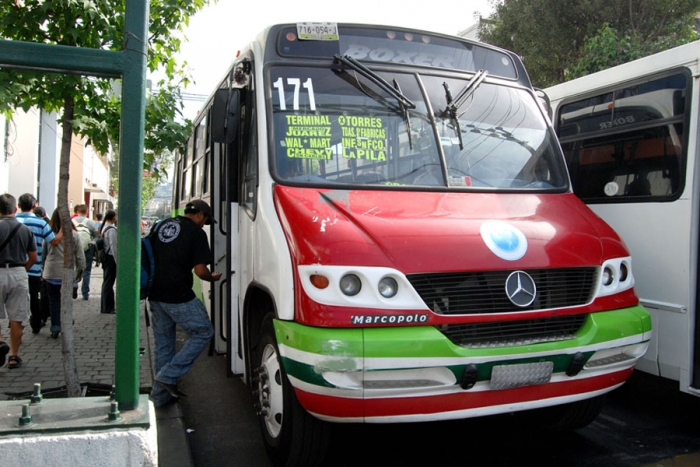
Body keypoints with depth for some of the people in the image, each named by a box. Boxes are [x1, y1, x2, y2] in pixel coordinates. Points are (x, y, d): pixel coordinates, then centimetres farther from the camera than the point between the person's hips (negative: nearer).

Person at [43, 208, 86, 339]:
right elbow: (80, 255, -1)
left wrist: (42, 270, 14)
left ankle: (55, 328, 10)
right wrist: (80, 270, 11)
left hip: (51, 273, 0)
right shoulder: (74, 234, -6)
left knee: (54, 300, 9)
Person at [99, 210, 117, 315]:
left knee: (106, 282, 15)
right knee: (109, 283, -3)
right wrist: (118, 261, -15)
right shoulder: (112, 229, -17)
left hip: (105, 257, 10)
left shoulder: (104, 227, 12)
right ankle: (108, 308, 3)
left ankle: (105, 307, 23)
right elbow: (114, 247, -19)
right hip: (111, 258, -10)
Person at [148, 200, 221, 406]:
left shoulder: (161, 226, 14)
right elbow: (200, 270, -13)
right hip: (178, 296, -8)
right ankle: (168, 375, 0)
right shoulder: (196, 232, -7)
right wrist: (213, 278, 8)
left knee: (163, 344, 16)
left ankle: (160, 395, 22)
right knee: (203, 333, 7)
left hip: (155, 295, 8)